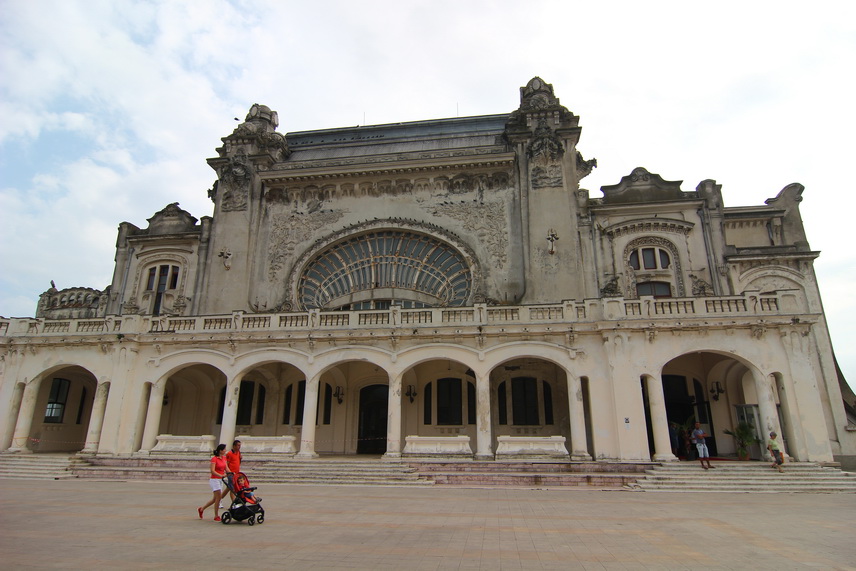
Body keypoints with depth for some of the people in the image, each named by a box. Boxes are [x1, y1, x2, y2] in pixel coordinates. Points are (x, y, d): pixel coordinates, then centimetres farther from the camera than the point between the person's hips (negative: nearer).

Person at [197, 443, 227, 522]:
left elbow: (226, 468, 8)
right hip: (214, 479, -8)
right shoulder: (214, 459, -14)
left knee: (215, 498, 13)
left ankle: (201, 509, 31)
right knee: (218, 497, -10)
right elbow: (212, 471, -22)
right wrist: (221, 475, -34)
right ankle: (216, 516, 1)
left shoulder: (224, 458, 9)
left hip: (220, 480, 8)